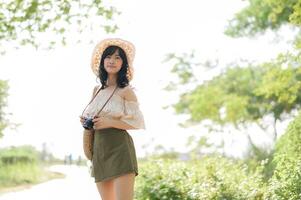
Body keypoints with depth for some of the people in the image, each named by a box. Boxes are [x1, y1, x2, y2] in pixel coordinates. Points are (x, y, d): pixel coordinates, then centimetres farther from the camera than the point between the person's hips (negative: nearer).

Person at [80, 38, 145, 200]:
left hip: (119, 148, -6)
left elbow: (138, 122, -6)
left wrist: (109, 122, -17)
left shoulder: (126, 91, -4)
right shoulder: (97, 90, 15)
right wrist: (87, 122, 4)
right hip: (99, 150, 6)